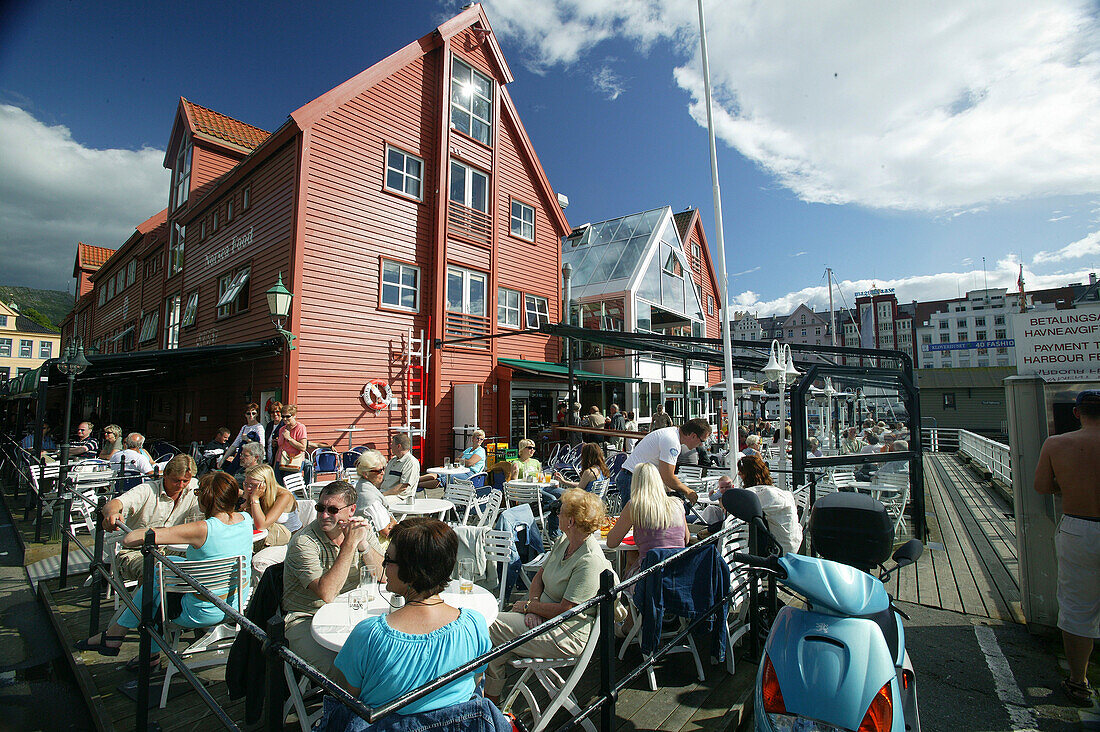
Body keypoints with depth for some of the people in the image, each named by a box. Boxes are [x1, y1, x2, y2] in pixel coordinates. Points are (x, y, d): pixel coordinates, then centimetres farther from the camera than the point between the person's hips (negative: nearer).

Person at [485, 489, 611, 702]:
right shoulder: (563, 540, 2)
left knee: (493, 626, -13)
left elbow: (564, 610, -23)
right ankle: (491, 696, 5)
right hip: (541, 616, 8)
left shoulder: (590, 561, -26)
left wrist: (528, 606, -11)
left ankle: (490, 700, 9)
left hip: (569, 635, -8)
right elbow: (540, 575, 10)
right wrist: (534, 605, -8)